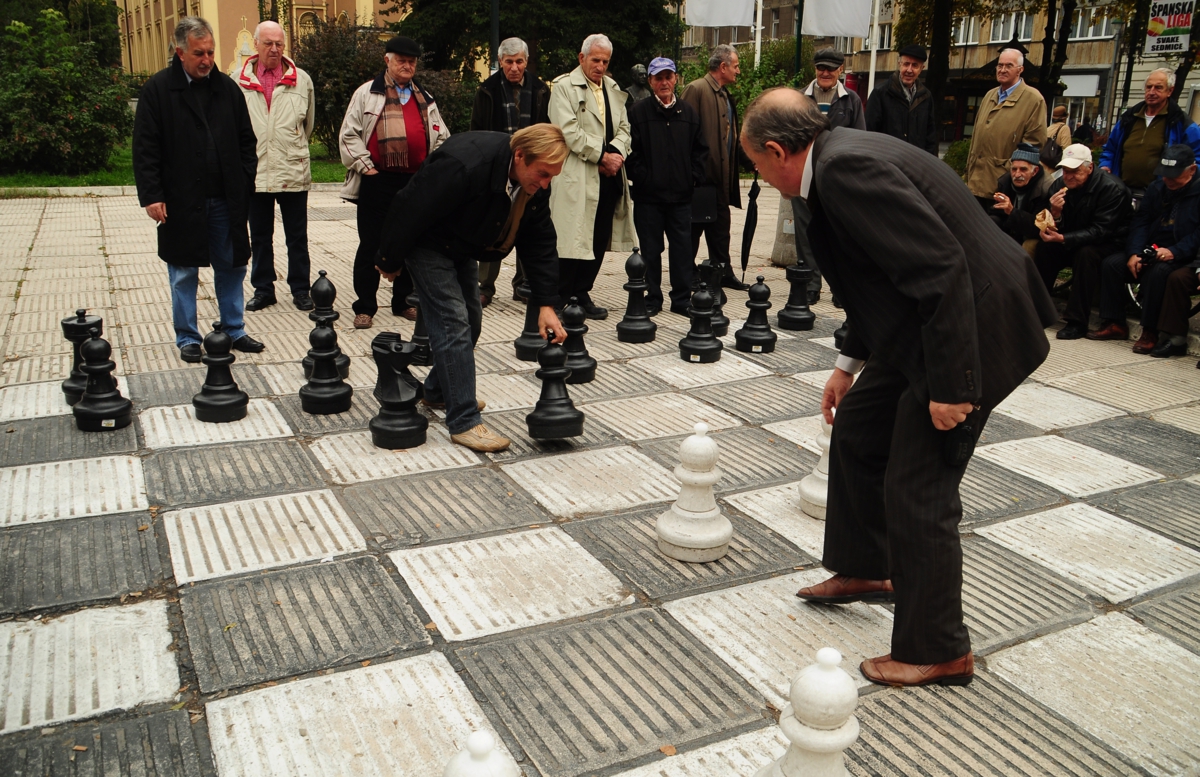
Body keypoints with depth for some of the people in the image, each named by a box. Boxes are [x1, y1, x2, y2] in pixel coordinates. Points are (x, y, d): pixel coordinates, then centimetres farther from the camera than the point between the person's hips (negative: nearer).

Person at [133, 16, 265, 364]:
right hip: (181, 202, -3)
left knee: (232, 268, 10)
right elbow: (145, 148, -5)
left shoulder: (227, 87, 7)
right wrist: (151, 195, -12)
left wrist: (245, 184, 2)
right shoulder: (158, 89, -3)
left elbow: (246, 140, 11)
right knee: (184, 274, 7)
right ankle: (188, 339, 18)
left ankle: (235, 331, 23)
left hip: (226, 200, 3)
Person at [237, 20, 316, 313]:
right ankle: (263, 289, 21)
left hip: (293, 173, 0)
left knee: (297, 236, 6)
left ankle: (300, 289, 16)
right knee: (260, 237, 11)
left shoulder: (301, 80, 3)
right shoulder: (239, 81, 1)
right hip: (254, 173, 1)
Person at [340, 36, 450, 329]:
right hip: (377, 182, -3)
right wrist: (364, 166, -7)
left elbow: (441, 137, 18)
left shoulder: (425, 99, 16)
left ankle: (404, 301, 21)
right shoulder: (367, 93, 4)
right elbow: (349, 134, 0)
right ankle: (365, 307, 9)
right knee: (371, 245, 1)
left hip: (415, 182, 4)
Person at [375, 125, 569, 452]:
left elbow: (540, 244, -7)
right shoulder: (465, 165, -37)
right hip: (427, 244, -8)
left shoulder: (535, 183, -14)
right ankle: (464, 422, -11)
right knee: (453, 323, -15)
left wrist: (546, 305, -13)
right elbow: (409, 210, -29)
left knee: (471, 320, 13)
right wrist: (390, 262, -16)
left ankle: (438, 391, 34)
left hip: (462, 247, 8)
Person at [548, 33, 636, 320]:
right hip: (577, 177, -6)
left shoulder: (614, 89, 20)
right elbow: (569, 131, -12)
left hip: (609, 177, 6)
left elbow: (624, 127, 15)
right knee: (573, 240, -6)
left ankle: (582, 293, 17)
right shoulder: (564, 86, -2)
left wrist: (616, 153, -6)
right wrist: (601, 155, -13)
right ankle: (561, 299, 4)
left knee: (600, 240, 7)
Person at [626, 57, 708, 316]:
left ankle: (682, 298, 13)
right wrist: (641, 178, -9)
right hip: (648, 195, -2)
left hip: (681, 196, 2)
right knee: (650, 249, 5)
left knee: (682, 248, 4)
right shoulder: (637, 113, 1)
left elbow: (700, 150, 13)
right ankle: (652, 298, 15)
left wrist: (693, 178, 2)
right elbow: (631, 150, -2)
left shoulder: (689, 114, 10)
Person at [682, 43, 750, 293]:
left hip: (720, 177, 9)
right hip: (700, 175, -9)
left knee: (720, 226, 13)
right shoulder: (696, 89, -10)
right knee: (694, 227, -2)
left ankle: (723, 272, 20)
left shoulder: (725, 95, 18)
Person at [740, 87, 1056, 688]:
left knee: (917, 491, -2)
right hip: (922, 323, 10)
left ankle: (939, 652, 16)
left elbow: (942, 267, -28)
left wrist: (949, 385, -24)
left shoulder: (847, 168, -23)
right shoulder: (839, 159, 9)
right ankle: (864, 570, 39)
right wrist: (851, 362, 22)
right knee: (856, 430, 20)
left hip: (970, 326, -10)